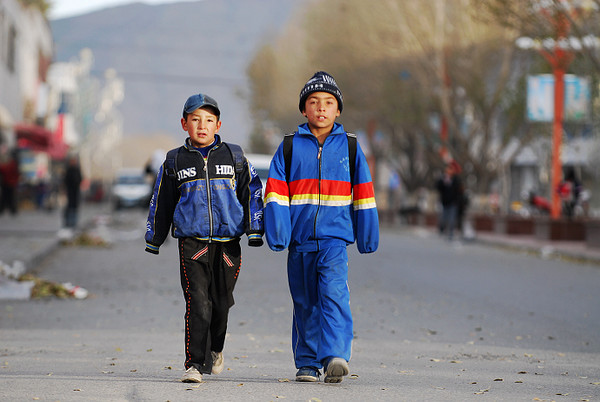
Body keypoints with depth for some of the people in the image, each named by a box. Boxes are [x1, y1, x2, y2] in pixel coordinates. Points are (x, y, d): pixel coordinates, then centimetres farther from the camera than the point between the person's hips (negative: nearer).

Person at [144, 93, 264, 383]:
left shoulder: (234, 157, 7)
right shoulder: (174, 161, 7)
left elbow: (252, 192, 10)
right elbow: (161, 202, 15)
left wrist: (254, 229, 2)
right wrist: (153, 239, 18)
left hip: (227, 244, 1)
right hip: (192, 243, -1)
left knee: (220, 303, 10)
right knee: (197, 303, -13)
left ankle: (214, 349, 35)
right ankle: (195, 364, -11)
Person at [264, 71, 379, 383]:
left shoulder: (350, 147, 8)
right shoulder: (289, 147, 7)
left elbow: (363, 194, 12)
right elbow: (275, 193, 3)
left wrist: (367, 238, 12)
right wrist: (277, 234, -6)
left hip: (335, 238, -1)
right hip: (299, 239, 2)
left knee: (334, 294, -20)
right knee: (305, 304, 8)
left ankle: (335, 358, -28)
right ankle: (308, 364, 17)